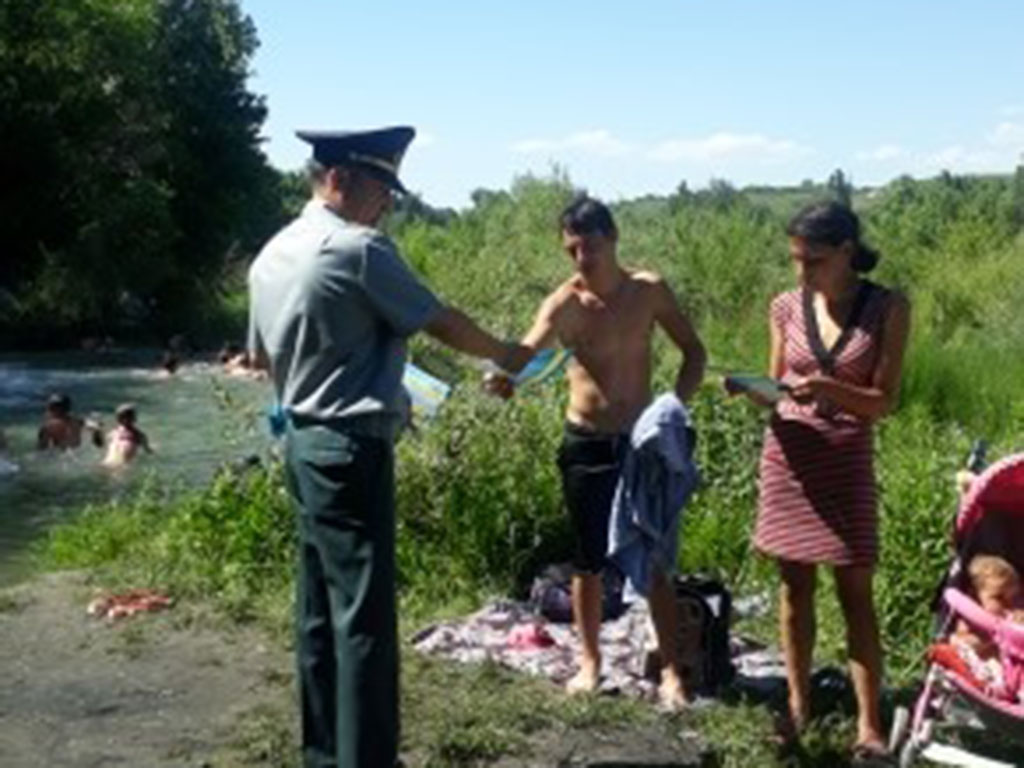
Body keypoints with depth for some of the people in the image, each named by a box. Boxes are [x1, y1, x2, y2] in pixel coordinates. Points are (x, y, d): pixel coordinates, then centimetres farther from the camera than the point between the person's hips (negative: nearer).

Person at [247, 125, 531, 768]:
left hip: (305, 443, 9)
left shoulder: (273, 254, 11)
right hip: (351, 450, -9)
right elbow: (442, 324, -8)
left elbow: (262, 354, 20)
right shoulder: (360, 250, -15)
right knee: (364, 616, -4)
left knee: (321, 610, 15)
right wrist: (506, 355, 7)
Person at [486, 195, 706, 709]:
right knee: (589, 561, 10)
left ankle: (671, 670, 16)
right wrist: (505, 377, -55)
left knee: (654, 559, 4)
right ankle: (590, 662, 27)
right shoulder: (564, 304, -13)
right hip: (585, 444, -1)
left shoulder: (648, 290, -6)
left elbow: (693, 351, 4)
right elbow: (527, 352, -32)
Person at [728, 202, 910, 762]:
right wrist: (753, 391, -13)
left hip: (846, 462, -3)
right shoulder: (787, 308, 1)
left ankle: (868, 722, 6)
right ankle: (798, 702, 23)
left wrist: (828, 389, -25)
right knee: (795, 586, 10)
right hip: (788, 456, 3)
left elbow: (884, 402, -9)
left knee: (856, 594, 0)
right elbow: (775, 391, 9)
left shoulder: (887, 309, -6)